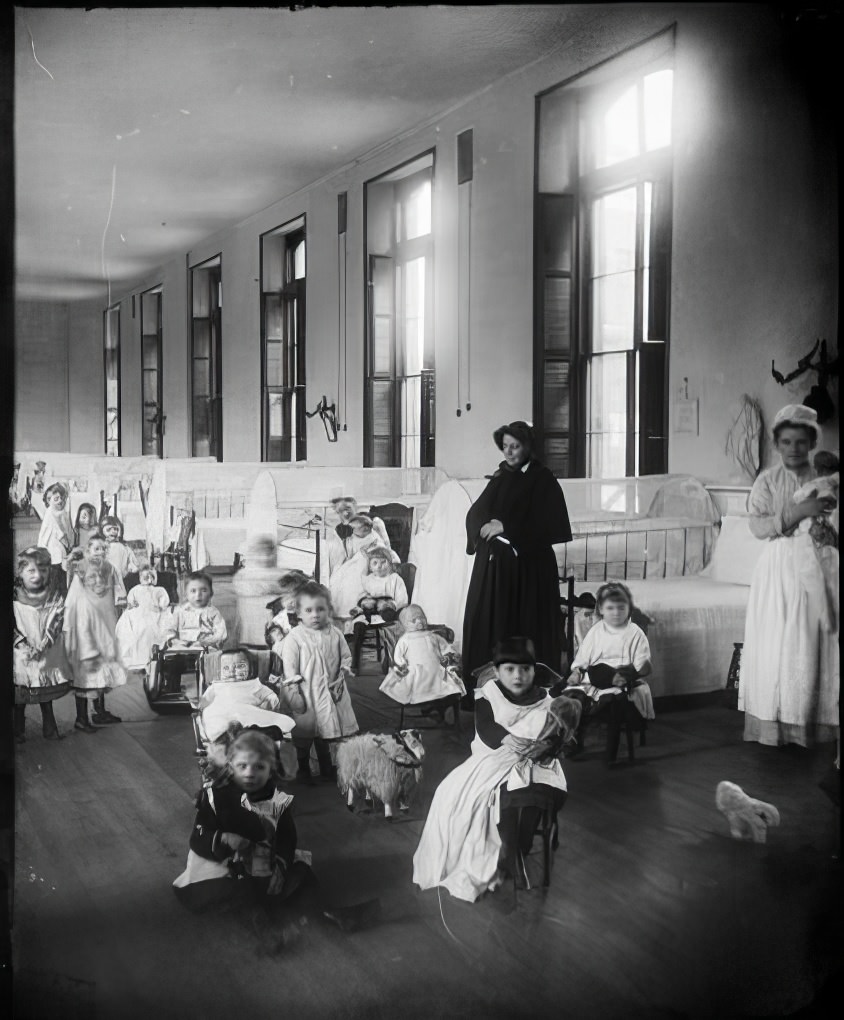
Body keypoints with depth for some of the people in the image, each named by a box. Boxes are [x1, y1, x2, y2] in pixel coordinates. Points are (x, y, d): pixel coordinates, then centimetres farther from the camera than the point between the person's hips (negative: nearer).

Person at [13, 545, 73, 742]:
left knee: (47, 694, 12)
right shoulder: (14, 598, -7)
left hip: (48, 657, 1)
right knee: (19, 697, 7)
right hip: (21, 658, -1)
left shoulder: (55, 599, -2)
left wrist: (42, 647, -19)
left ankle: (49, 727, 24)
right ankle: (18, 731, 21)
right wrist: (23, 645, -18)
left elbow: (55, 625, -8)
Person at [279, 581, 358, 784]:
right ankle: (303, 769, 29)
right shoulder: (294, 638, -14)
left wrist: (342, 676, -7)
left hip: (330, 694, 4)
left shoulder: (335, 634, -2)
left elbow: (346, 657, 9)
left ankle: (326, 767, 35)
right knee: (303, 736, 10)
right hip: (306, 695, -3)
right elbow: (289, 669, -13)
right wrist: (293, 695, -15)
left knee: (325, 733, 18)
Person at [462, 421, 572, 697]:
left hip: (528, 567, -5)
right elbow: (475, 513, 10)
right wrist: (486, 525, -12)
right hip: (493, 564, 5)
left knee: (525, 625, -3)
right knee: (486, 623, 1)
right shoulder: (500, 478, 15)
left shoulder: (542, 480, -3)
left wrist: (506, 527, -16)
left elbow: (545, 524, -13)